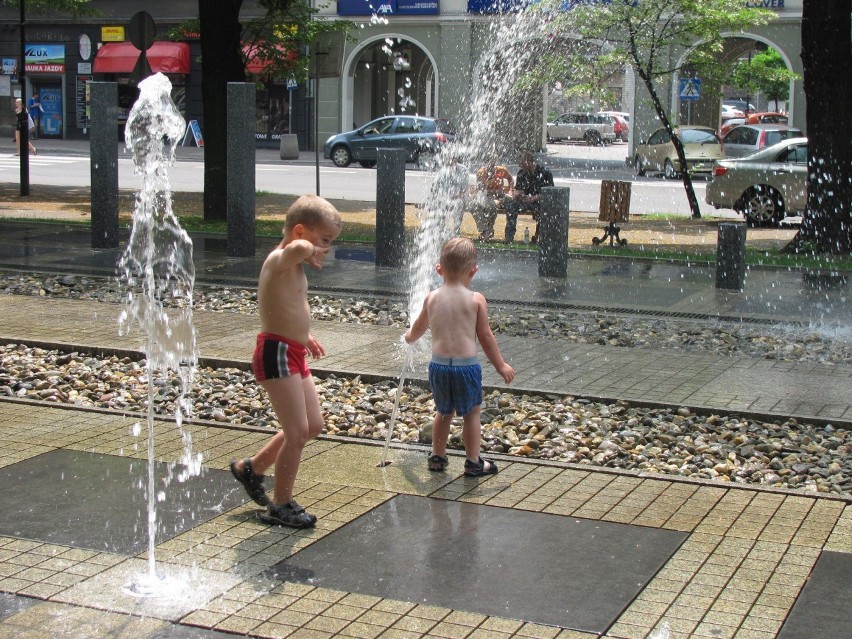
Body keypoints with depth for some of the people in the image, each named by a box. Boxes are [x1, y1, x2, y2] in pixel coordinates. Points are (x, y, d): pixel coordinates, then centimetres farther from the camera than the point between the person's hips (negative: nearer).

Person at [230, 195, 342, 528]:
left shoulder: (293, 266, 15)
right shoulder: (280, 260, -17)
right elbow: (299, 247, -43)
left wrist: (303, 335, 28)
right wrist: (309, 251, -22)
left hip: (293, 354, 10)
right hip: (276, 353, -10)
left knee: (313, 426, 16)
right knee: (297, 431, -7)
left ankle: (252, 467, 30)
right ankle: (281, 506, 7)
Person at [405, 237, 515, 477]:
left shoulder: (432, 298, 2)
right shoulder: (476, 300, -8)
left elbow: (419, 327, 20)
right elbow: (485, 336, -4)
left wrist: (410, 336, 44)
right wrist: (501, 365, 8)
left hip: (438, 365, 3)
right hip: (467, 365, -3)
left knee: (443, 412, 22)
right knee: (471, 413, 12)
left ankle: (437, 457, 31)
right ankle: (473, 463, 17)